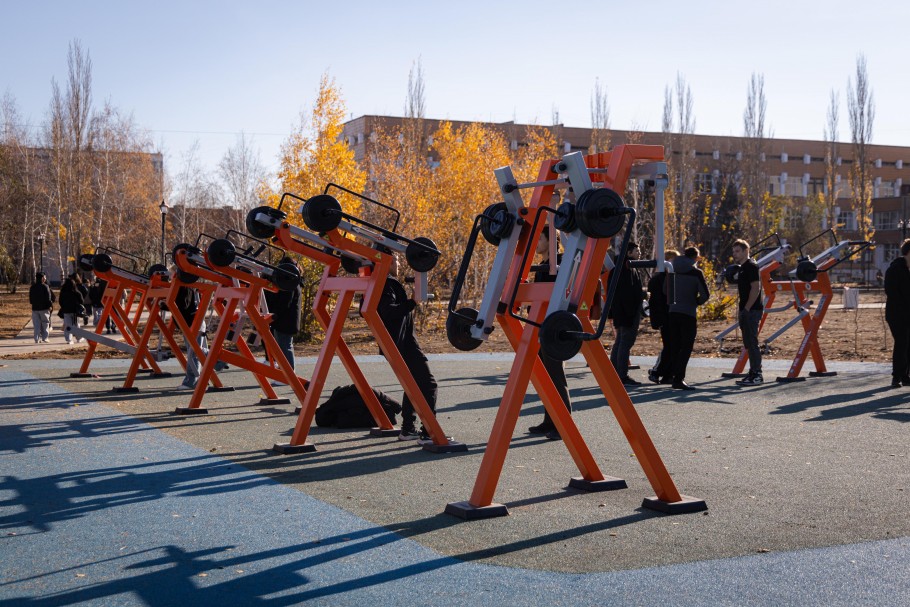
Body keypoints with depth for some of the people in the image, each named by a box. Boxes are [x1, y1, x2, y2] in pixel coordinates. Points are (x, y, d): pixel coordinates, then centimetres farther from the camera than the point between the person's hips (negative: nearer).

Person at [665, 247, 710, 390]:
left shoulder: (674, 271, 7)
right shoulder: (696, 272, -7)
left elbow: (665, 289, 15)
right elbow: (705, 294, -10)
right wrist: (696, 302, 8)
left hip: (673, 312, 5)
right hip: (688, 314, -5)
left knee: (675, 346, 13)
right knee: (686, 347, -2)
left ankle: (675, 376, 16)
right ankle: (678, 379, -10)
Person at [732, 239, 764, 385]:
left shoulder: (751, 266, -12)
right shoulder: (742, 267, 17)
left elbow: (755, 288, -19)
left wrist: (747, 308, -20)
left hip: (752, 310, -10)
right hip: (746, 310, 10)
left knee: (751, 342, -9)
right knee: (748, 343, 12)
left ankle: (757, 375, -6)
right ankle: (753, 373, 17)